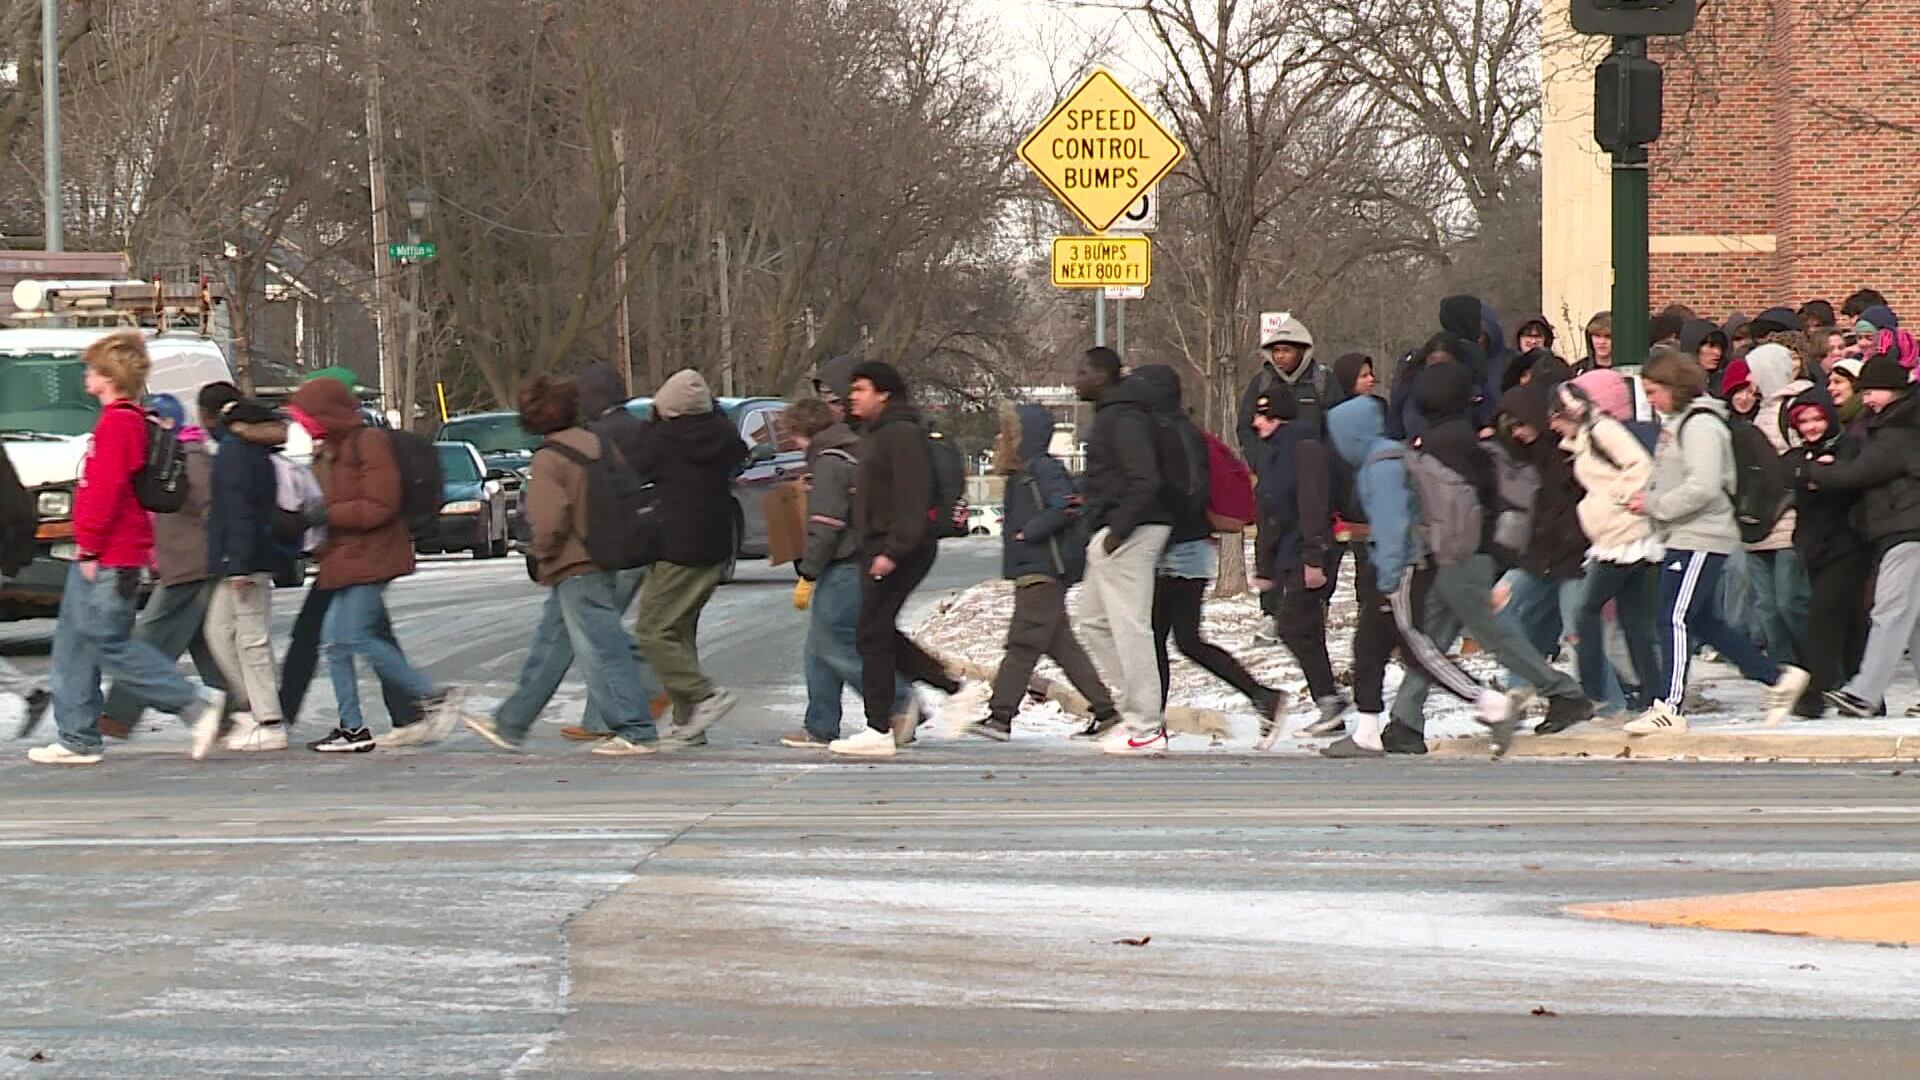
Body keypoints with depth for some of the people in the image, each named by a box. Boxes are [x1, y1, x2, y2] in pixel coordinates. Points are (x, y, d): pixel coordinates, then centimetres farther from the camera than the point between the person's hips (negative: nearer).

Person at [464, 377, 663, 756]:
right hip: (605, 564, 9)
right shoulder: (601, 445, 8)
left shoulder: (549, 459, -15)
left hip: (574, 569, -9)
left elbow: (549, 520, -21)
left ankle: (636, 732, -7)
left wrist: (542, 553, -3)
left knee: (601, 650, -6)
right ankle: (510, 725, 25)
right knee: (548, 649, 16)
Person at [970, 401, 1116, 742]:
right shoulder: (1021, 473, 18)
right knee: (1061, 645, 11)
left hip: (1044, 572, -10)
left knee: (1023, 644, -10)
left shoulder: (1044, 468, -12)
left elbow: (1065, 508, -23)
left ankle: (1000, 716, -12)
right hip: (1032, 573, 10)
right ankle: (1106, 710, 13)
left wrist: (1028, 533, -19)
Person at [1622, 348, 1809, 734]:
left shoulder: (1701, 424, -14)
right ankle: (1778, 677, 21)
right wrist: (1648, 498, 7)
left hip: (1701, 539, -10)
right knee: (1704, 623, 14)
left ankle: (1669, 708, -13)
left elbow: (1703, 487, -23)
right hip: (1682, 538, 10)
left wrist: (1654, 505, -16)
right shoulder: (1676, 422, 17)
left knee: (1677, 618, -12)